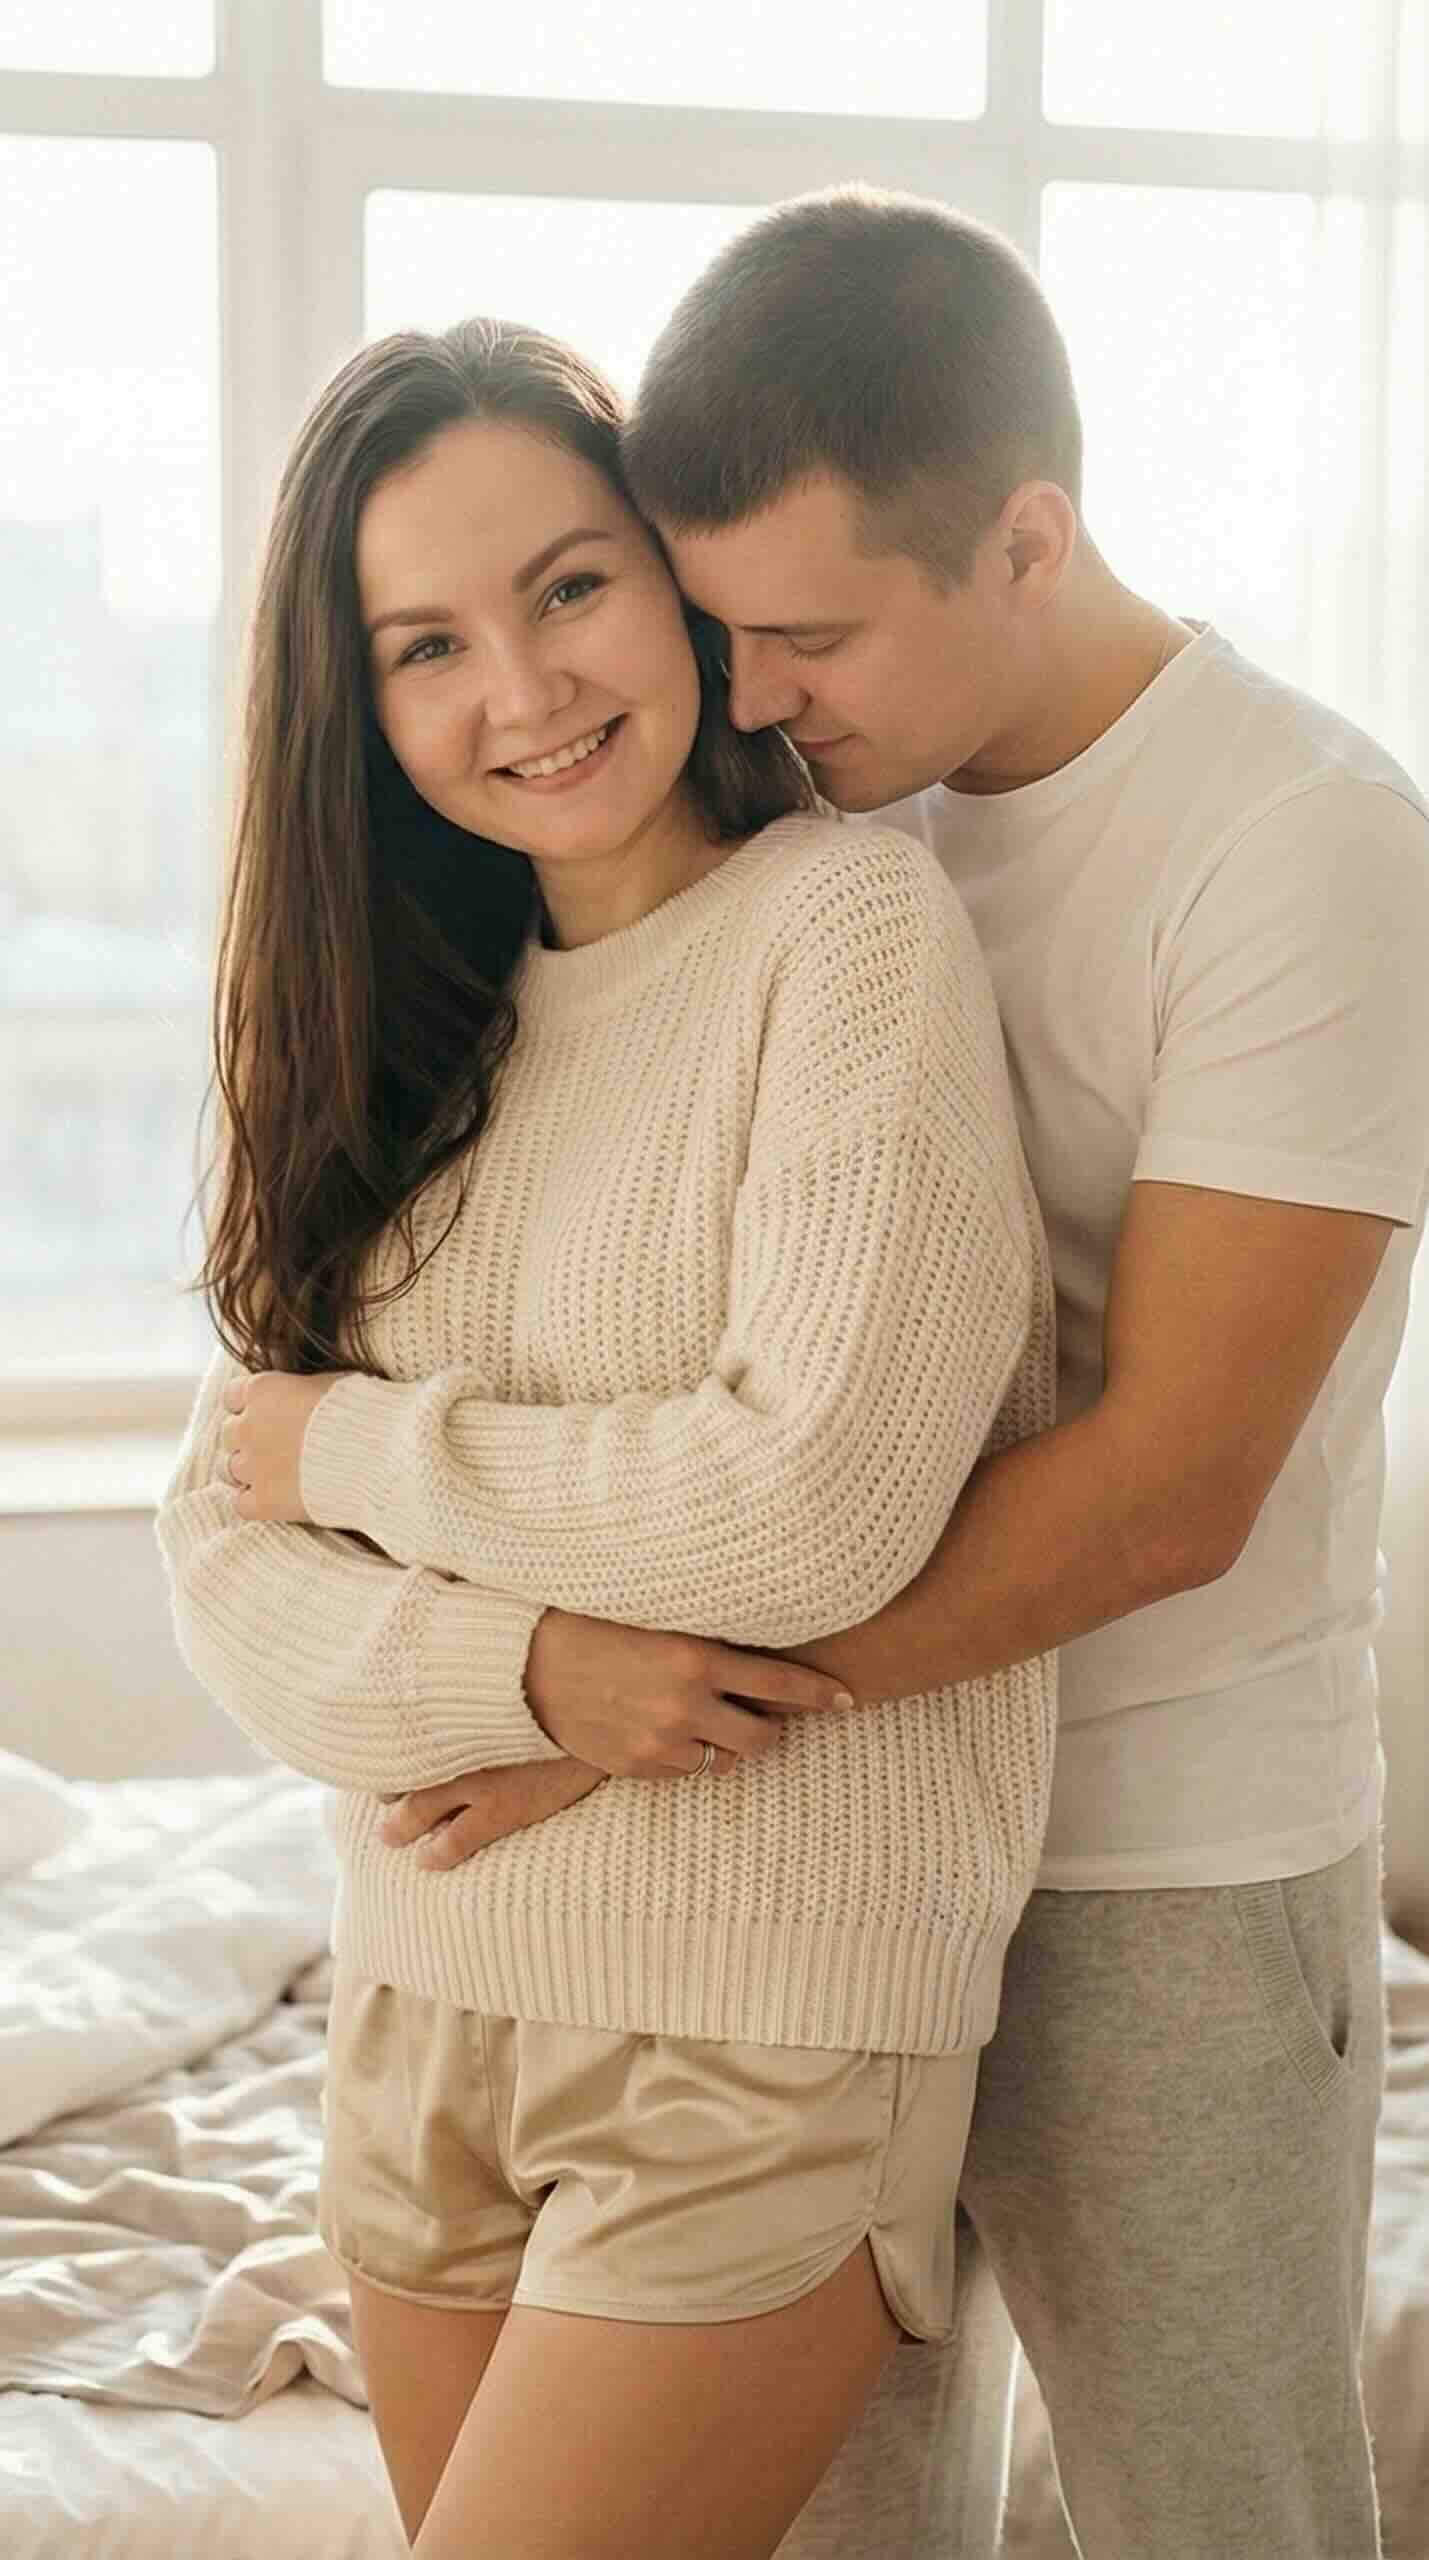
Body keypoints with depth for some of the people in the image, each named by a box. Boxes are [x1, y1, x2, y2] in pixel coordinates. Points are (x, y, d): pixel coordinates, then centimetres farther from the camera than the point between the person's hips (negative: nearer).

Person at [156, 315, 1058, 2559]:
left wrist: (359, 1448, -8)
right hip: (424, 2004, 6)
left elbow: (814, 1506, -21)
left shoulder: (851, 918, -11)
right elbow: (223, 1557, 1)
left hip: (770, 2038, -6)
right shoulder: (408, 1029, 7)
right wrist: (518, 1667, -18)